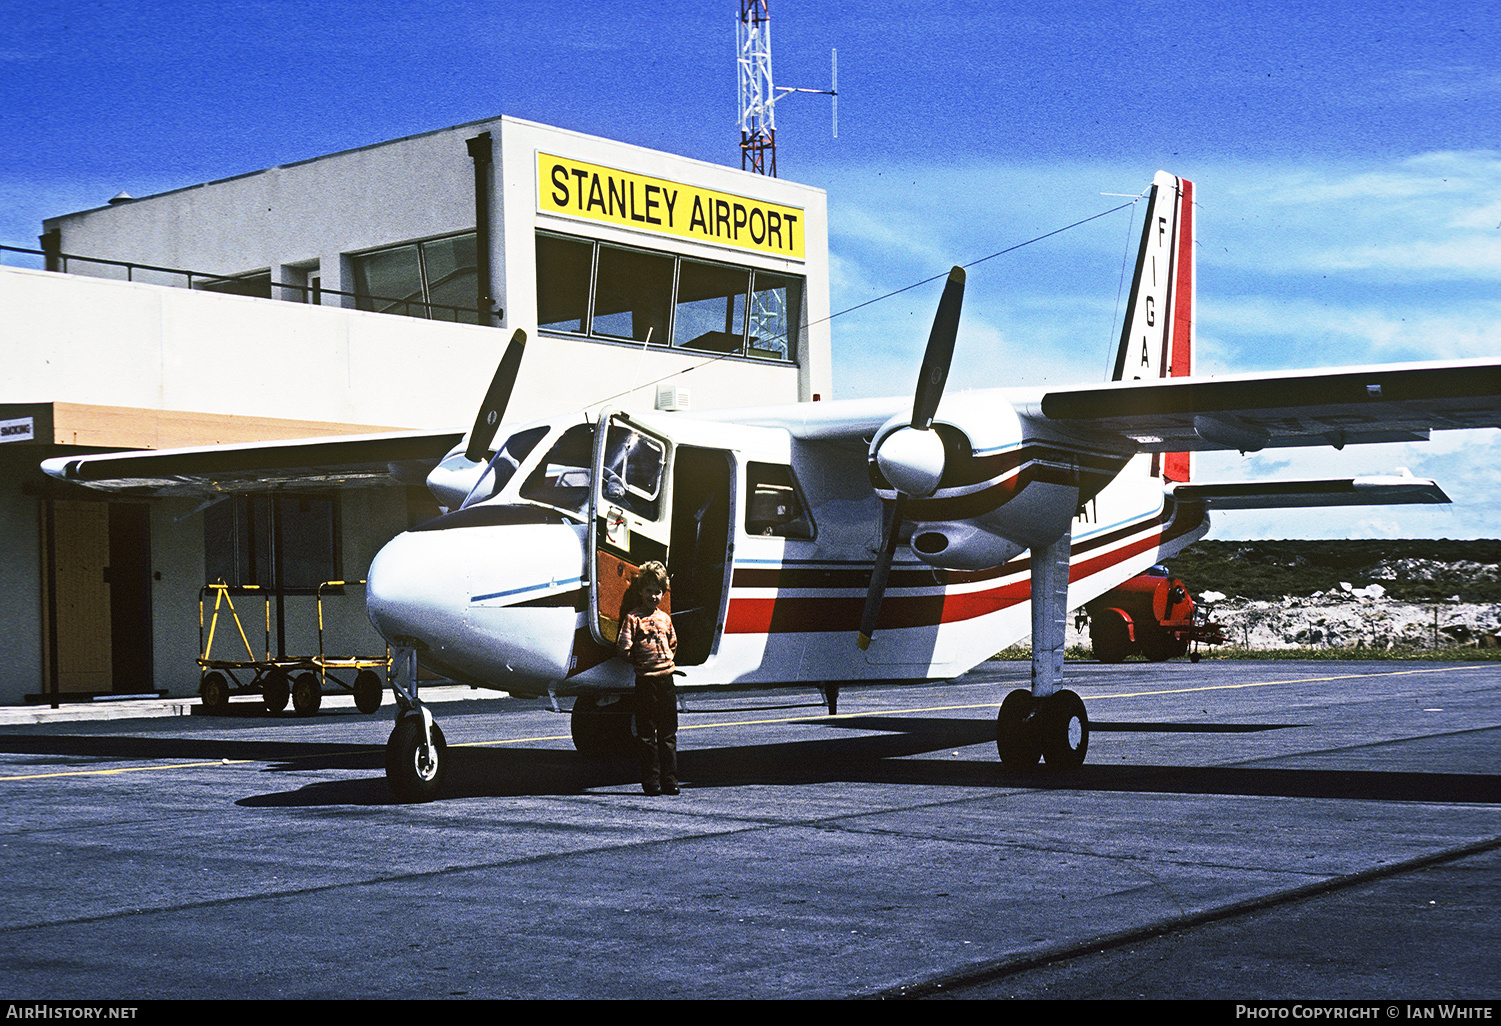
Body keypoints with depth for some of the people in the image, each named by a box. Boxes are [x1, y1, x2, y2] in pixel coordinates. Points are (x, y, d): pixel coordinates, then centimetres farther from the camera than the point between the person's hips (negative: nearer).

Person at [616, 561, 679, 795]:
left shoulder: (665, 618, 13)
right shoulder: (632, 618, -3)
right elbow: (623, 648, -7)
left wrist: (669, 661, 13)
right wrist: (640, 663, 0)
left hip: (666, 679, 5)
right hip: (645, 681, -4)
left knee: (668, 733, 6)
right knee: (647, 734, 1)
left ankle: (669, 780, 11)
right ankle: (651, 781, 5)